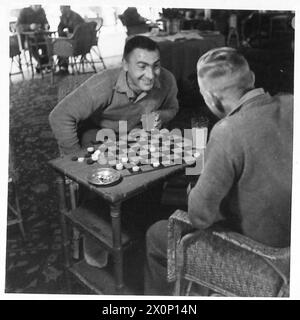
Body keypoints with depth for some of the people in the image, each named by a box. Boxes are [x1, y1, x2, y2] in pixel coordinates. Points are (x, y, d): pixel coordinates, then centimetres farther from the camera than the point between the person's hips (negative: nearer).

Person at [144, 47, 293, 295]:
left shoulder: (228, 131, -29)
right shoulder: (290, 105, -8)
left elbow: (200, 215, -26)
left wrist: (194, 193, -3)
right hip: (288, 230, 8)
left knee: (156, 236, 10)